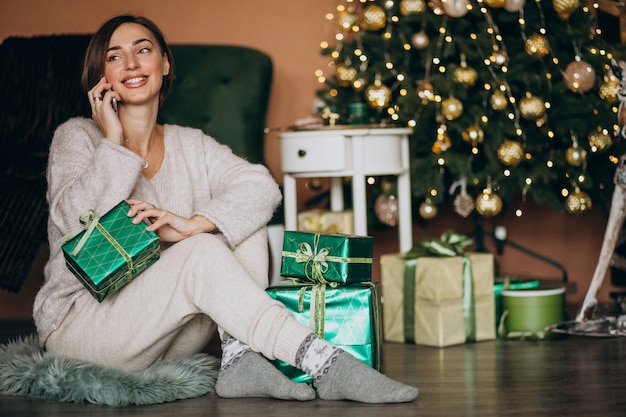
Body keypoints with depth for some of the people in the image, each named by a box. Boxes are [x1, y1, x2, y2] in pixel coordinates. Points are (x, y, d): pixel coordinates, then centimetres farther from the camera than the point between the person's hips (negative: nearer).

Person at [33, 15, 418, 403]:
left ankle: (239, 357, -26)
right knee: (201, 251, -28)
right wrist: (113, 143, -13)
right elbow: (74, 220, -20)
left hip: (164, 334, 4)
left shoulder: (191, 145, 8)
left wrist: (195, 224, -27)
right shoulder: (78, 136, -1)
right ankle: (322, 362, -35)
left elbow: (263, 187, -11)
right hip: (79, 324, -4)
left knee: (242, 218, -11)